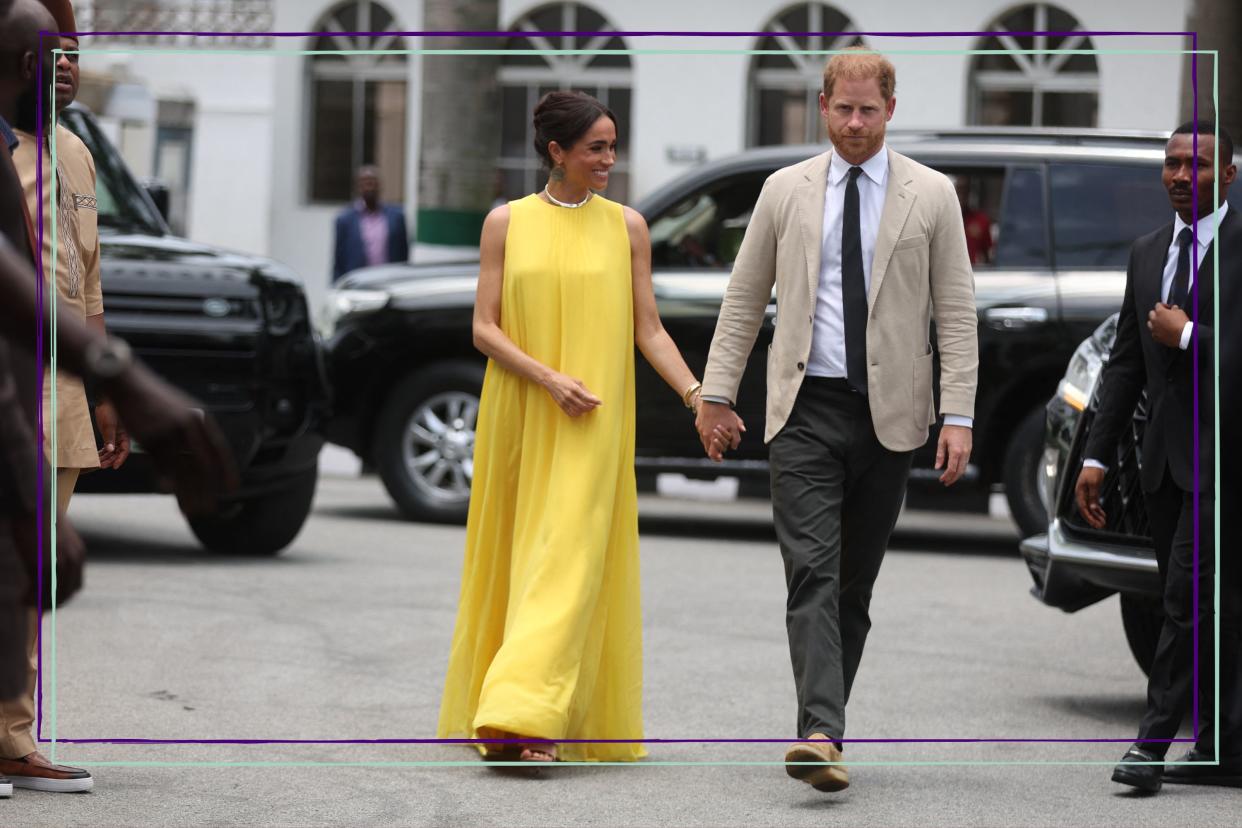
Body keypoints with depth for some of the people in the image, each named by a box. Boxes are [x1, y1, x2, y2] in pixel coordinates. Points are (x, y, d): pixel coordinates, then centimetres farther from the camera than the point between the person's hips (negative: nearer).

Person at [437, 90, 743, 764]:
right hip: (518, 419, 1)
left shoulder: (626, 227, 4)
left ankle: (526, 718, -18)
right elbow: (485, 329, 0)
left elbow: (648, 330, 5)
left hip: (592, 426, -1)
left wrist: (696, 396, -8)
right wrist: (550, 378, -14)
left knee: (568, 556, -11)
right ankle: (499, 713, 17)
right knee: (512, 554, 6)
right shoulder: (506, 223, 3)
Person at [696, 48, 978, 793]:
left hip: (889, 415, 0)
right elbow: (743, 302, 12)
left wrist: (959, 415, -6)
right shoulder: (786, 191, 7)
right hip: (805, 409, 0)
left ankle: (823, 725, 16)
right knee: (813, 574, -13)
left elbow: (957, 313, 2)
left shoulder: (932, 196, 4)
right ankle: (822, 734, -23)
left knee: (856, 584, 6)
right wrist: (716, 394, 8)